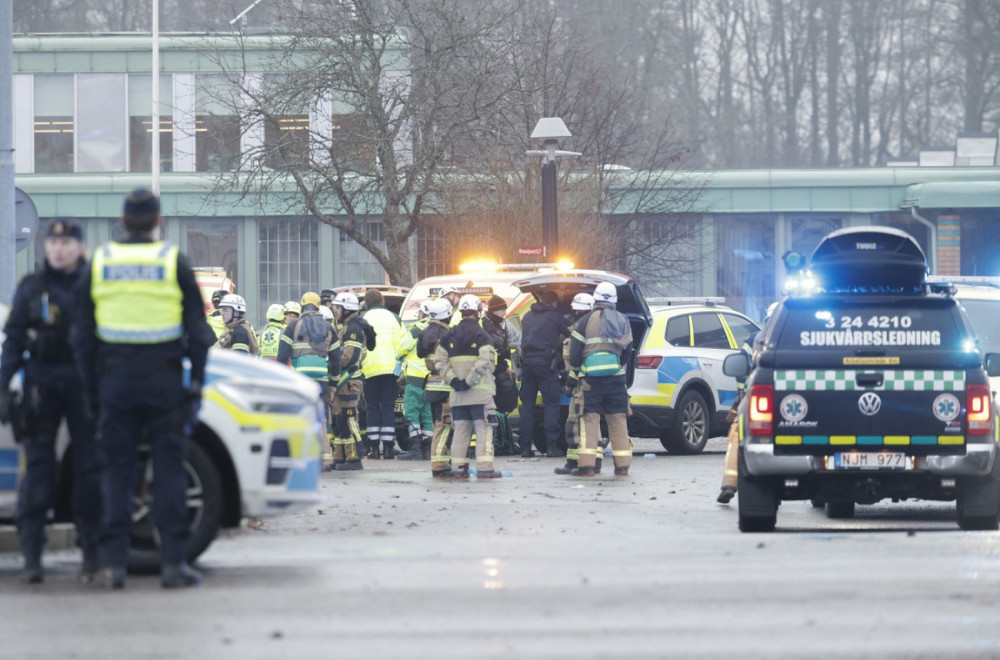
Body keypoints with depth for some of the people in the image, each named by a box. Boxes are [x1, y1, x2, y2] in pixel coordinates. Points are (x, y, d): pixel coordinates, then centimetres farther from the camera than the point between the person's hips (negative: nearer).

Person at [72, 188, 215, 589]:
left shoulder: (100, 264, 6)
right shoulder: (174, 263, 0)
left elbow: (82, 334, 9)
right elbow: (198, 330, 0)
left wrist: (91, 386, 13)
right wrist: (196, 380, 5)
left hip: (115, 378, 2)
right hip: (164, 377, -2)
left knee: (116, 470, 4)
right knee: (169, 469, 1)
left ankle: (113, 563, -2)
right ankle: (174, 561, -4)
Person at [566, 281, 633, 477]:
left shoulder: (586, 321, -4)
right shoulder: (623, 321, 10)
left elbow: (575, 353, -4)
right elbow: (627, 352, 15)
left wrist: (573, 373, 9)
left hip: (592, 378, -4)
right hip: (617, 378, 4)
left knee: (590, 419, -3)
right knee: (618, 420, 9)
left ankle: (586, 464, -10)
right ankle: (623, 465, 8)